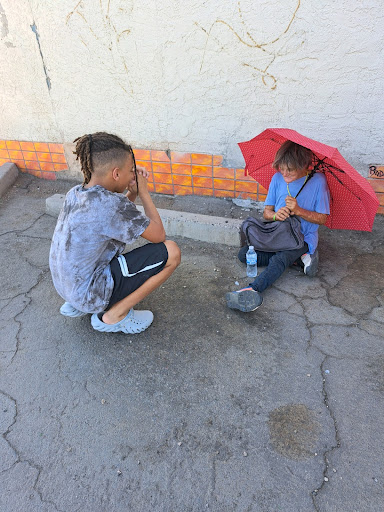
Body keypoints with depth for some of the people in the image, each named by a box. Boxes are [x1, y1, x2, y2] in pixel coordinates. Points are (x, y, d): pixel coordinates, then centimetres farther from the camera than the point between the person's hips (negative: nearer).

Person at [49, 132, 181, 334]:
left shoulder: (75, 193, 1)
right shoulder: (112, 203, -24)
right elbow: (158, 235, -13)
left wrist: (133, 192, 3)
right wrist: (143, 192, -4)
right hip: (90, 292, -9)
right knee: (170, 252, -11)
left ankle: (75, 304, 21)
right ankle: (114, 315, 0)